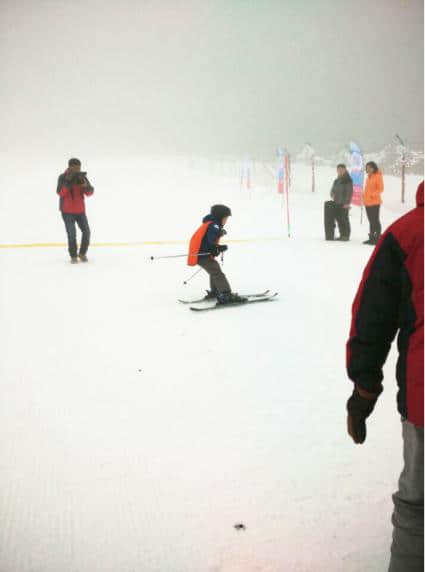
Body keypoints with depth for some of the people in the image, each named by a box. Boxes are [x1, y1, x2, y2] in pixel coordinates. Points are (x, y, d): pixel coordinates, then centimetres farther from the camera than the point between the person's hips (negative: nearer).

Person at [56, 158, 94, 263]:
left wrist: (85, 186, -27)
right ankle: (73, 256, 6)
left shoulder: (82, 177, -2)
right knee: (72, 234, -11)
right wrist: (68, 182, -28)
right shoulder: (63, 177, -10)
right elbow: (60, 193, -20)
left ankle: (82, 253, 18)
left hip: (80, 210, 3)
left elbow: (90, 192, -6)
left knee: (86, 231, -2)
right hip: (67, 211, -3)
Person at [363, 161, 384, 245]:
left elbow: (381, 189, -12)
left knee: (375, 220, -7)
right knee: (371, 220, 12)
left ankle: (377, 238, -3)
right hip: (367, 202, 8)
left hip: (375, 202, -8)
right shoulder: (369, 176, 16)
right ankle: (372, 237, 18)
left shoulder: (378, 176, -6)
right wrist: (364, 196, 8)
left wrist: (373, 195, -21)